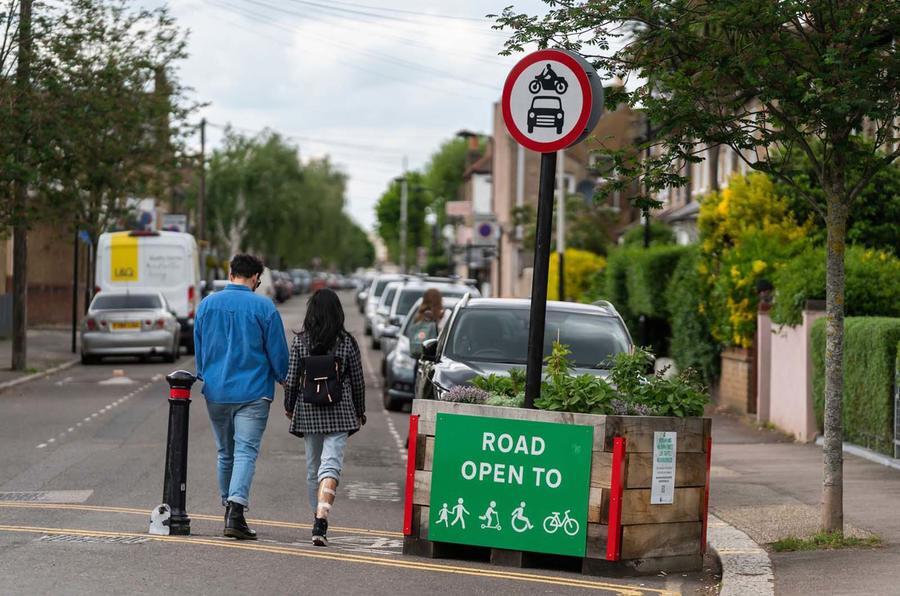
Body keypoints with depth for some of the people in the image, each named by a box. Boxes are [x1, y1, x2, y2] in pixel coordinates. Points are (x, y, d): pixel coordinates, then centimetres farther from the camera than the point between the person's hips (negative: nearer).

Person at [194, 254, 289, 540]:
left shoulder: (207, 304, 6)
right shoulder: (263, 307, -7)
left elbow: (198, 349, 15)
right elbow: (278, 352, -3)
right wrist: (284, 380, 14)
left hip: (215, 392, 4)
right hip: (252, 392, -4)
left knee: (225, 454, 16)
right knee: (246, 452, -8)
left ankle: (229, 509, 24)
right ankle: (236, 509, -24)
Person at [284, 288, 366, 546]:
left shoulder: (300, 341, -2)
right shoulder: (347, 342, -2)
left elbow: (292, 379, -1)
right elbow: (358, 381, 2)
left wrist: (289, 407, 14)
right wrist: (360, 412, 15)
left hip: (308, 411, 2)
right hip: (339, 412, -2)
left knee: (313, 467, 16)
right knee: (331, 465, -9)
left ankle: (318, 518, 26)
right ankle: (321, 520, -26)